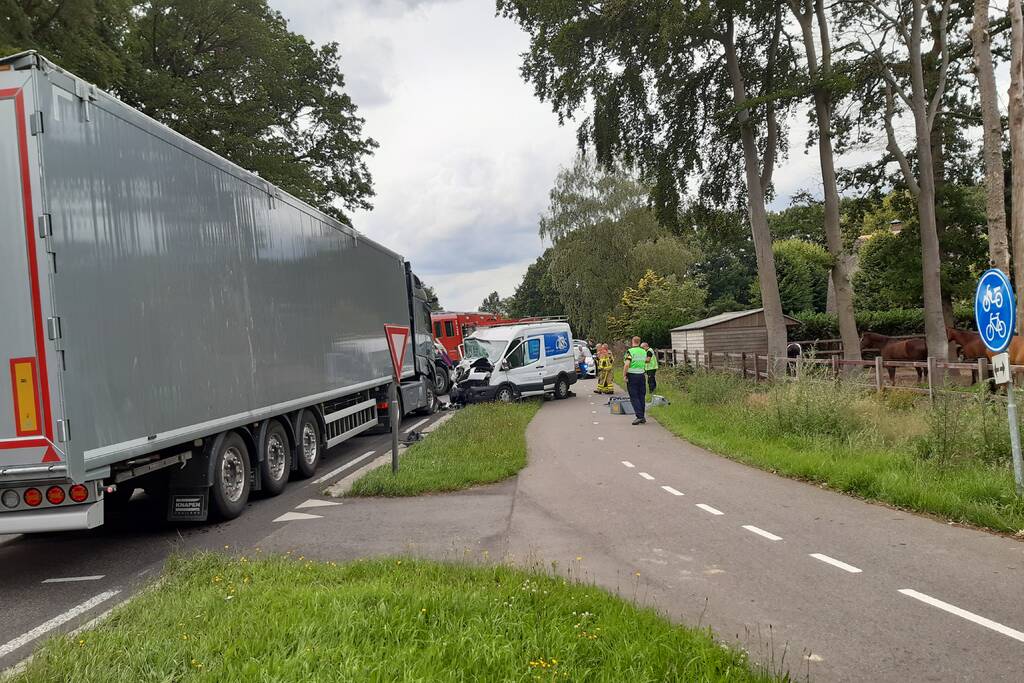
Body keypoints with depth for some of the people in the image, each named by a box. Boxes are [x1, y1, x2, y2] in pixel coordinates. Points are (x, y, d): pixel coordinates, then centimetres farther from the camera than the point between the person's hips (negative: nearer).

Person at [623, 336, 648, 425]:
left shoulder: (630, 351, -9)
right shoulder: (644, 352, 9)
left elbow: (627, 364, -18)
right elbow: (645, 362, 14)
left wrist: (624, 375, -12)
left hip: (632, 375, -5)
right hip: (642, 375, 5)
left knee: (634, 397, -2)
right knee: (642, 396, 10)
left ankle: (640, 416, -13)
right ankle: (643, 417, 12)